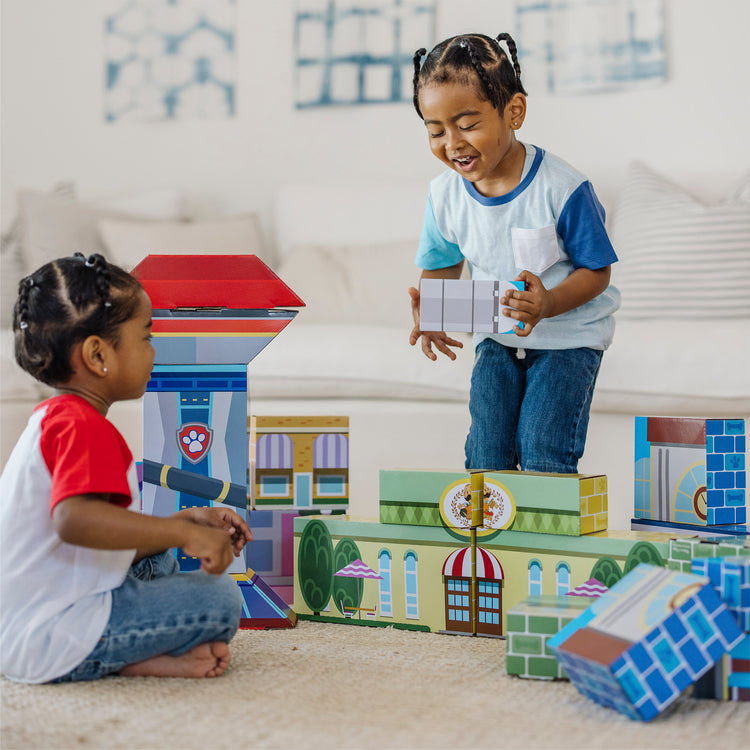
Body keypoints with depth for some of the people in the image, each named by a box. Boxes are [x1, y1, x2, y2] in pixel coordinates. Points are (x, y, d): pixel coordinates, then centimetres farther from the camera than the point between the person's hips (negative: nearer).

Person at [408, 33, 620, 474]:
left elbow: (596, 271, -14)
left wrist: (547, 304, -33)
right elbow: (442, 267, 8)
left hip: (568, 335, -4)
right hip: (497, 339, 4)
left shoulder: (562, 189, -22)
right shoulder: (445, 197, -8)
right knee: (486, 458, -2)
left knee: (542, 458, -13)